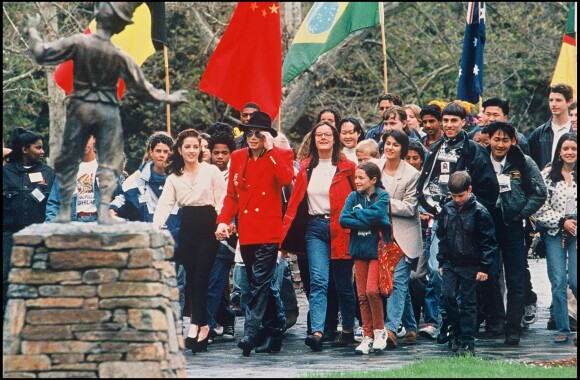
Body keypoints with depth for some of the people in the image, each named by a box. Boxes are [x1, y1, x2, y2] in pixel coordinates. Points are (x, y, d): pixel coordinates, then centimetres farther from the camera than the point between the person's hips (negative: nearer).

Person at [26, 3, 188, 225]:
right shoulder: (119, 56, -8)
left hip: (80, 107, 0)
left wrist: (32, 30, 11)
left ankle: (64, 211, 8)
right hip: (108, 111, 0)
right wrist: (168, 98, 12)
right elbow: (142, 89, -1)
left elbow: (41, 54, -5)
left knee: (68, 160, 10)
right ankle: (104, 211, -4)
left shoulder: (78, 43, -11)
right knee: (109, 163, 6)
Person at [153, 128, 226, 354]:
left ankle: (196, 324, -13)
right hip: (187, 229, 4)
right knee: (191, 278, 2)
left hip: (208, 227, -4)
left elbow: (223, 200, 0)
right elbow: (165, 204, 1)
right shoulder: (174, 177, 11)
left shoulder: (211, 172, 2)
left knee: (201, 276, -11)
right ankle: (202, 326, 8)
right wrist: (155, 227, -15)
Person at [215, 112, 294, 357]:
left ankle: (250, 333, -18)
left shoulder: (280, 155, 0)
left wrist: (270, 149, -17)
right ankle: (274, 330, 23)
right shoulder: (238, 158, 13)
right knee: (258, 284, 11)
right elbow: (232, 194, 14)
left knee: (260, 282, -12)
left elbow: (286, 178, -21)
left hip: (268, 230, -6)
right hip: (246, 231, 6)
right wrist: (224, 221, 0)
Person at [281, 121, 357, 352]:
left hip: (340, 229, -2)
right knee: (318, 281, -10)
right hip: (315, 228, 2)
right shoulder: (306, 169, 9)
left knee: (343, 284, 8)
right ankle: (317, 332, -20)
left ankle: (348, 330, 23)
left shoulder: (346, 168, 0)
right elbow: (295, 201, 7)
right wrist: (285, 235, 1)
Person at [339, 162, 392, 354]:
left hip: (377, 248, -4)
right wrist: (366, 221, -14)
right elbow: (343, 219, -5)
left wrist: (356, 214, -7)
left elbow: (375, 214, -21)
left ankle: (379, 331, 2)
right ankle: (368, 336, 9)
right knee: (362, 295, 3)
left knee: (372, 290, -15)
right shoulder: (353, 197, 7)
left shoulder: (382, 196, -3)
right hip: (359, 249, 4)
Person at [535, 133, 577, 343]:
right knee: (558, 282, 0)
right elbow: (541, 209, 0)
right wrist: (562, 222, -9)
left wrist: (574, 223, -8)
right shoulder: (547, 175, 2)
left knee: (575, 280, -9)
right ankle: (562, 329, 8)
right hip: (555, 234, 1)